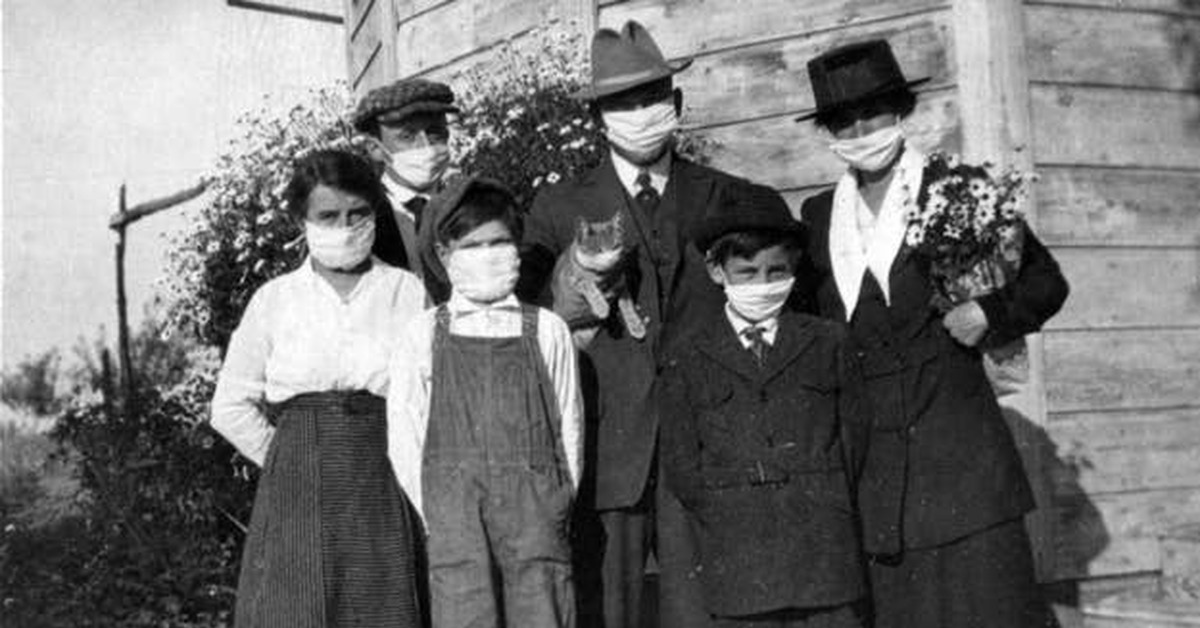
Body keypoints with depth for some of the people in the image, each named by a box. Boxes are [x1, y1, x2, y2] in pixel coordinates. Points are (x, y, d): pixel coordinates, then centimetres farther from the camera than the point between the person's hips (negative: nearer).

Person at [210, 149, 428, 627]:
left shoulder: (406, 292, 4)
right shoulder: (274, 300, 7)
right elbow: (231, 408, 9)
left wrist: (386, 460, -1)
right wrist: (290, 462, 2)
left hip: (381, 494, 0)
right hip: (296, 493, 1)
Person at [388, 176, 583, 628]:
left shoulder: (547, 330, 8)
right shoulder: (424, 336, 6)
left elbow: (568, 425, 9)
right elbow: (403, 434, 5)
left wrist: (560, 503, 3)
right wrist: (434, 515, 0)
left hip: (534, 505, 0)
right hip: (454, 512, 0)